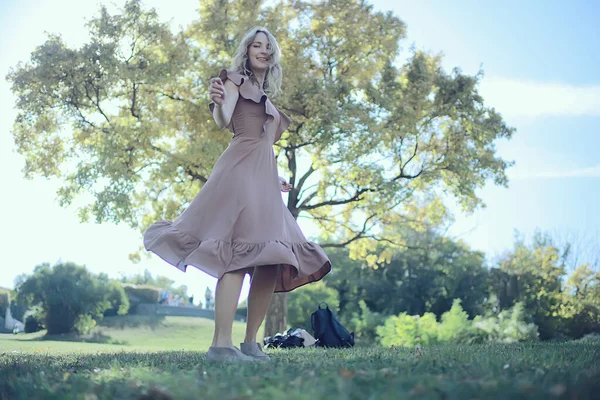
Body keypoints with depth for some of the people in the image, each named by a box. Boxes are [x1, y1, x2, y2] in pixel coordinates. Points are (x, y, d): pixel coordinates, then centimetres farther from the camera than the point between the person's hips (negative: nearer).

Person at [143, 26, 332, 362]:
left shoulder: (267, 99, 29)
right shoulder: (236, 80, 6)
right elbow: (223, 121, -12)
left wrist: (276, 180, 32)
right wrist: (218, 102, -32)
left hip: (264, 177, 9)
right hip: (241, 168, -9)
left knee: (272, 260, -1)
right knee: (240, 255, -23)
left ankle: (251, 343, 1)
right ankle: (222, 345, -30)